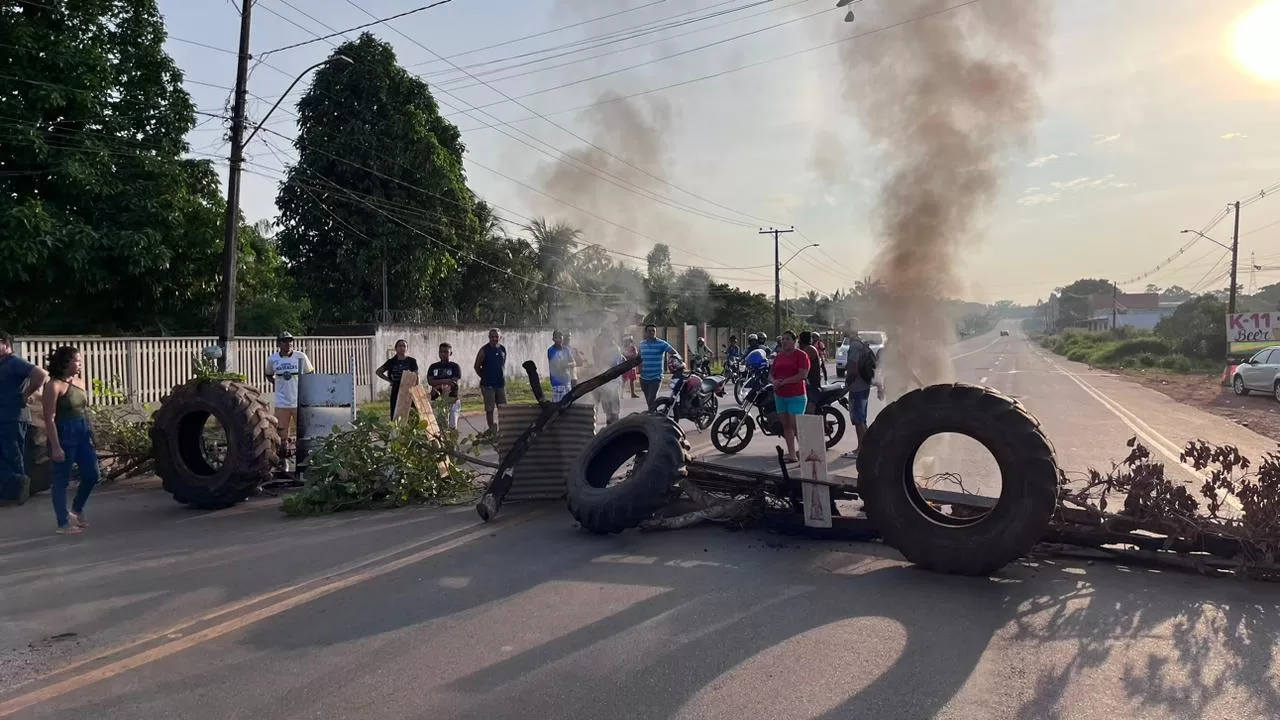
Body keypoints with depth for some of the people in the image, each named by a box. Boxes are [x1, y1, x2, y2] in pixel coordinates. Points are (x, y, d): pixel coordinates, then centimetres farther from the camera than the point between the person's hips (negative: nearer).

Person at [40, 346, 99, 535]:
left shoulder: (79, 380, 9)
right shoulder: (54, 386, -14)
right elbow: (49, 419, -16)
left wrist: (91, 434, 15)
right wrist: (56, 447, -19)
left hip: (83, 433, 7)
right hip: (64, 434, -7)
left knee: (91, 475, 10)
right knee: (62, 480, 3)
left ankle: (77, 510, 33)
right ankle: (63, 524, 12)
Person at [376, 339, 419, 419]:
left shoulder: (412, 361, 2)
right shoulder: (391, 362, 9)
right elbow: (379, 372, 18)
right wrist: (389, 380, 7)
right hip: (396, 392, 2)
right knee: (395, 415, 2)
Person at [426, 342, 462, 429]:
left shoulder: (454, 367, 6)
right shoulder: (433, 367, 14)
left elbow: (454, 383, -7)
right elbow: (430, 381, 0)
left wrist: (438, 386, -13)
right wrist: (445, 381, -11)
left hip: (451, 399, -2)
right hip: (436, 399, 2)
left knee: (452, 425, -6)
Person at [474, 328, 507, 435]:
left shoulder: (503, 349, 8)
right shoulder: (484, 350, -6)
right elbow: (477, 367, 0)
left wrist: (503, 377, 12)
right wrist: (485, 377, 3)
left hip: (501, 384, 4)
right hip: (488, 385, -4)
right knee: (490, 409, -1)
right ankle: (492, 431, 6)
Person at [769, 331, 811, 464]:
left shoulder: (801, 355, -4)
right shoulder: (778, 356, 16)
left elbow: (803, 375, -15)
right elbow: (771, 374, 18)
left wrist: (784, 381, -15)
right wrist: (774, 381, -5)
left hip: (796, 395, -7)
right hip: (780, 395, 7)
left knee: (795, 425, -11)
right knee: (786, 426, 6)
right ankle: (792, 455, 10)